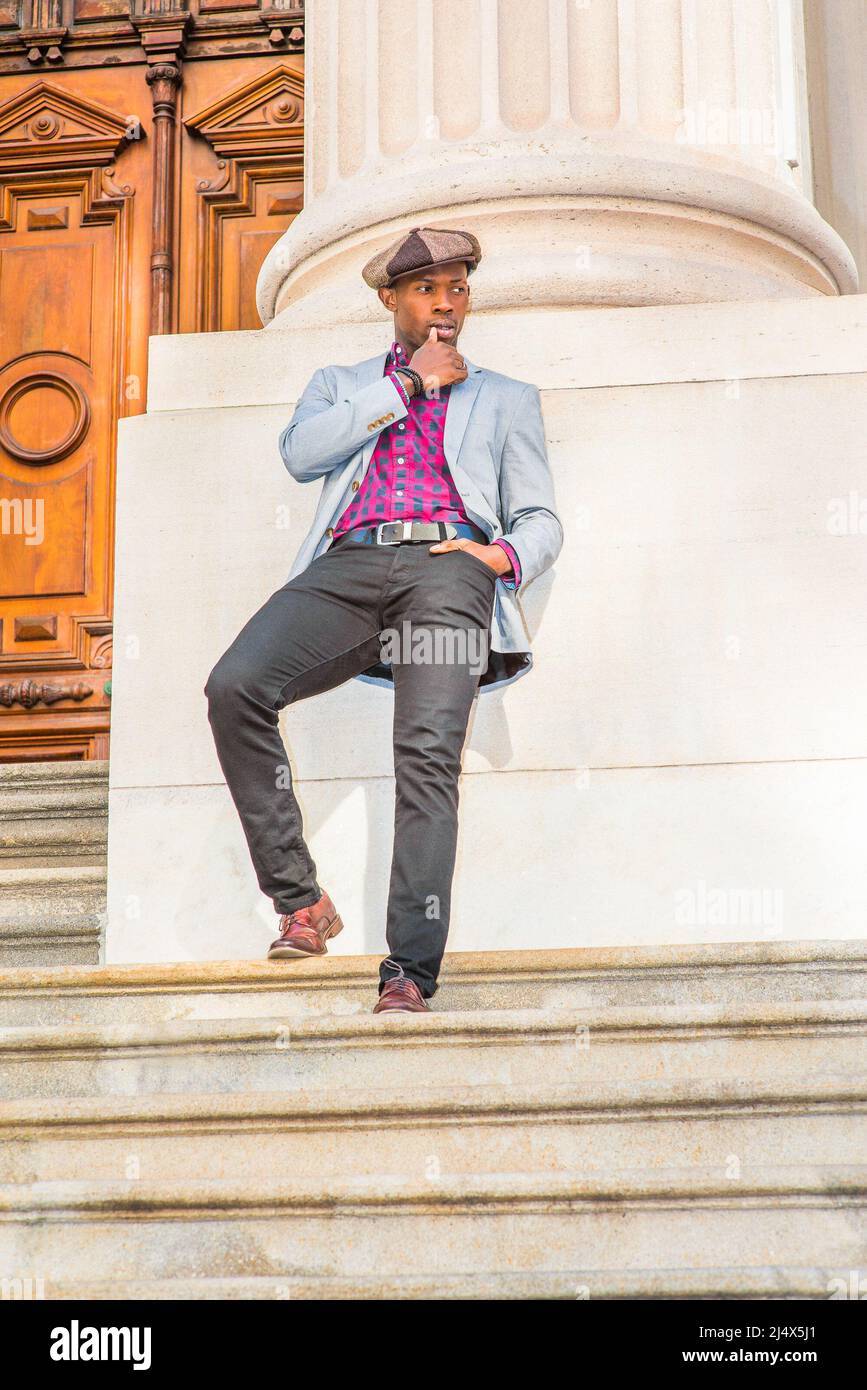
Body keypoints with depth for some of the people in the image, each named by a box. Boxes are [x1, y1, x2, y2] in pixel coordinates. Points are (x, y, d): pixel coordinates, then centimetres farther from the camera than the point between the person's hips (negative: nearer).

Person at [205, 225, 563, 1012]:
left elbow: (541, 521, 20)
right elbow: (300, 453, 9)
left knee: (429, 751, -25)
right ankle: (300, 900, -19)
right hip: (348, 565, 1)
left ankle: (409, 973, -28)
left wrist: (506, 555, -4)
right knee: (234, 687, -27)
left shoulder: (506, 399, 30)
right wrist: (406, 384, 10)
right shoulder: (341, 385, 32)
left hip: (447, 569, -1)